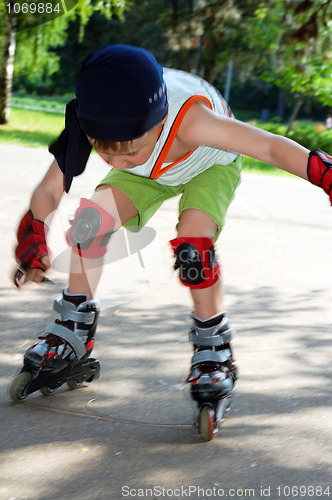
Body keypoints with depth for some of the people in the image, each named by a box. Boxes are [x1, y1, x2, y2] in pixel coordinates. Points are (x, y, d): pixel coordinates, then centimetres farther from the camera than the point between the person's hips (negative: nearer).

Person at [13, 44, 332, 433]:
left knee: (193, 243, -28)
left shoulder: (188, 121, -47)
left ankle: (213, 345, -5)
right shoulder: (88, 126, -34)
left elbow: (270, 147, -43)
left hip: (211, 165, -3)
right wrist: (32, 238, -37)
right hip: (152, 172, 4)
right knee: (93, 217, -20)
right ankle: (75, 326, -1)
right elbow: (49, 190, -23)